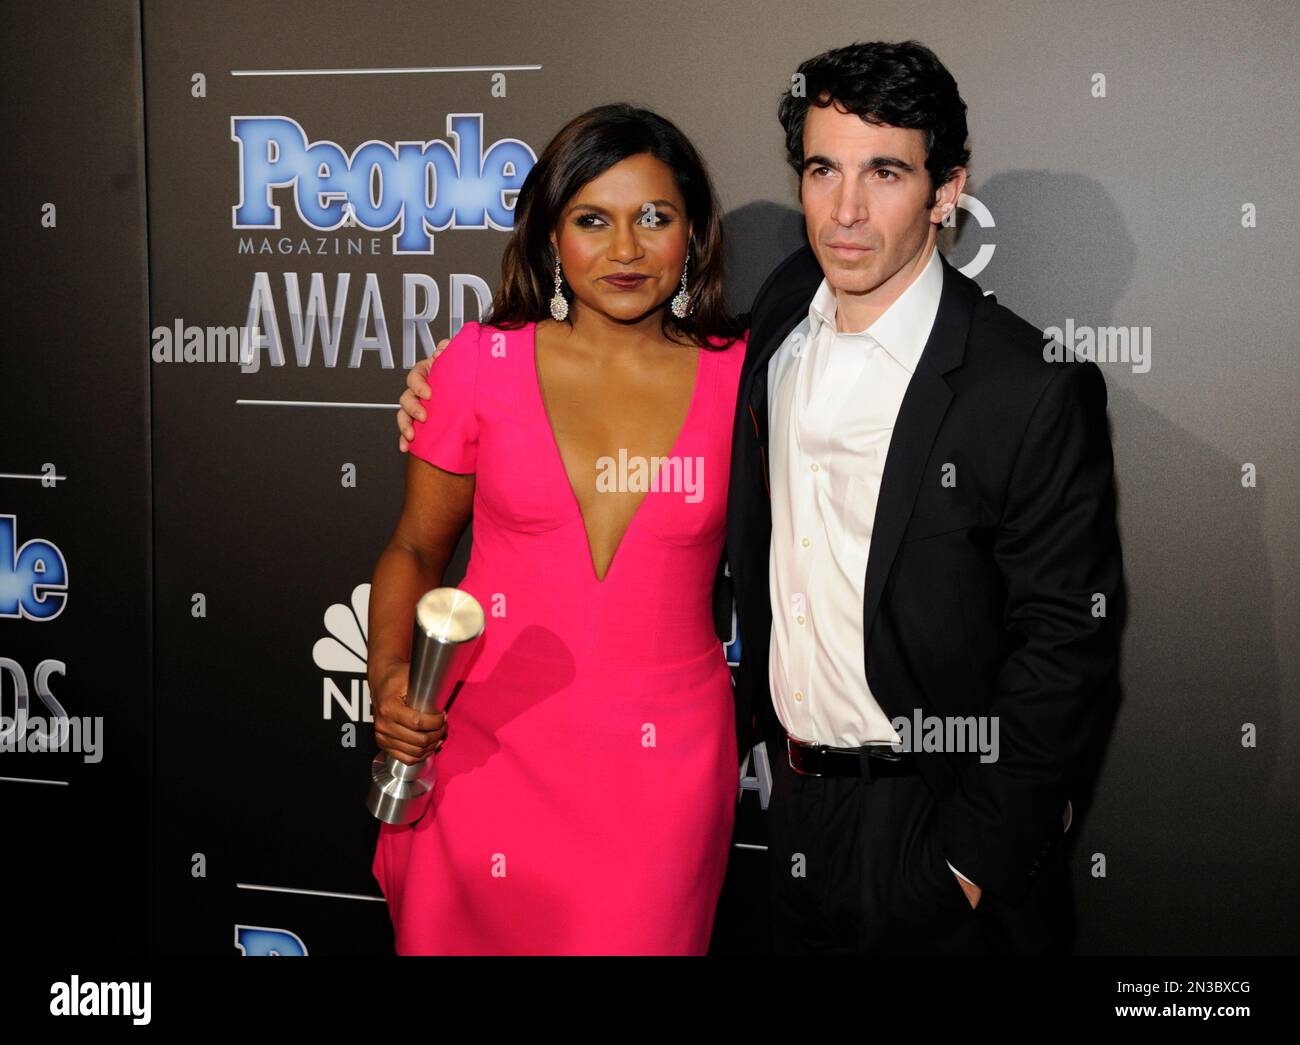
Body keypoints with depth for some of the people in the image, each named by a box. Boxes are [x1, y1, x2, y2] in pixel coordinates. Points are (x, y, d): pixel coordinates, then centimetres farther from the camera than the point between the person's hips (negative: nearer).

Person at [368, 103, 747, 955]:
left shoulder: (738, 374, -1)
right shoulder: (483, 364, -3)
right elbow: (416, 548, 6)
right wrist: (390, 679, -10)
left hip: (666, 760, 0)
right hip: (488, 749, 0)